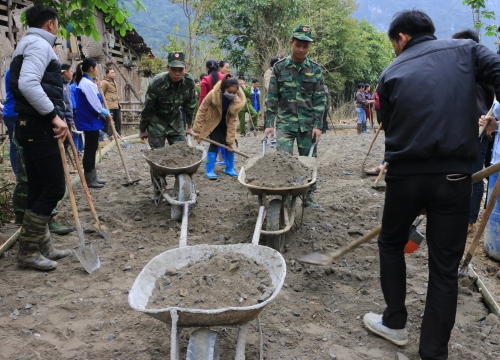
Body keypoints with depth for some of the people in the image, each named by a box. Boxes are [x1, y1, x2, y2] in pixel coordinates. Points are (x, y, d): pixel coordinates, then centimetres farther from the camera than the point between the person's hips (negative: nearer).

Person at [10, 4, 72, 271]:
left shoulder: (29, 44, 23)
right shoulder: (39, 44, -9)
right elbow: (28, 84, -25)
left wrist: (54, 117, 17)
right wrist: (54, 115, -22)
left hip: (32, 126, 11)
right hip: (39, 127, -11)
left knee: (39, 188, 11)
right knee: (54, 187, -7)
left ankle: (42, 247, 18)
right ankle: (27, 251, 0)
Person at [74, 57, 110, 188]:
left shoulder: (87, 82, 14)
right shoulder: (87, 83, -18)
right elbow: (95, 104, -19)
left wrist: (104, 113, 7)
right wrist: (106, 114, -6)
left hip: (90, 121, 10)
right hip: (90, 122, -10)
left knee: (92, 149, 14)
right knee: (90, 150, -4)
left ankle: (92, 177, 22)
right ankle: (89, 180, 3)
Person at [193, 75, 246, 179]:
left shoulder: (237, 100, -26)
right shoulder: (213, 94, -34)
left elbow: (232, 121, -22)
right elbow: (201, 110, -24)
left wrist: (230, 140, -23)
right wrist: (197, 130, -23)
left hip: (225, 123, 3)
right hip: (213, 121, -3)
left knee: (229, 144, -3)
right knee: (215, 143, -14)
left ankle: (230, 169, 13)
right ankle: (209, 170, -5)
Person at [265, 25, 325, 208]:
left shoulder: (315, 69, 4)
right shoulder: (279, 67, 2)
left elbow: (319, 99, 2)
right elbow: (272, 98, 2)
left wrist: (318, 125, -5)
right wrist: (269, 123, -4)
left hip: (308, 124, 1)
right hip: (285, 122, -1)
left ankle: (308, 196, 21)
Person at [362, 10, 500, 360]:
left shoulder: (392, 73, 11)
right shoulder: (466, 50, 10)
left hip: (405, 175, 0)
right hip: (454, 175, 0)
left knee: (391, 243, 23)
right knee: (445, 267, 9)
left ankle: (395, 323, 32)